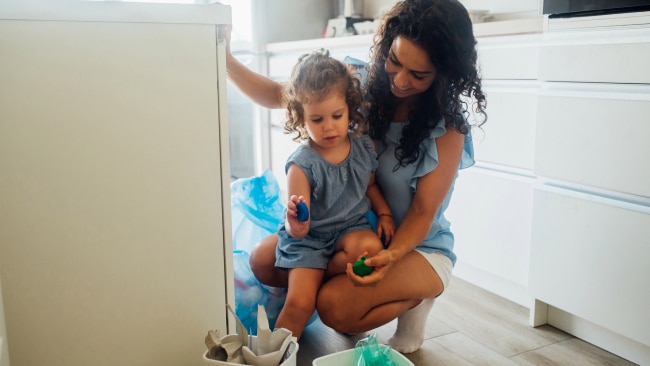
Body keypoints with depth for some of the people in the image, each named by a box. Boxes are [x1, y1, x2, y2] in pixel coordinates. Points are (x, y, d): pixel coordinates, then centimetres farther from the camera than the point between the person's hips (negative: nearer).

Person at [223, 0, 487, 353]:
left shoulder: (449, 127, -19)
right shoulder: (363, 84, -10)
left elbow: (422, 212, -17)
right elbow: (277, 96, -4)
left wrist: (391, 256, -36)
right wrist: (225, 59, -18)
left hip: (418, 244, -5)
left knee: (335, 306, -28)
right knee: (263, 261, -9)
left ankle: (413, 300, 2)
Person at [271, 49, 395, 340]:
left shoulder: (363, 147, -4)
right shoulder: (302, 164, -18)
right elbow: (297, 232, -19)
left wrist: (384, 213, 3)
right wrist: (296, 224, -42)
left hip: (351, 228, 4)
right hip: (309, 237, -3)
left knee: (370, 247, -31)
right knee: (299, 303, -16)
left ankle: (322, 275, -2)